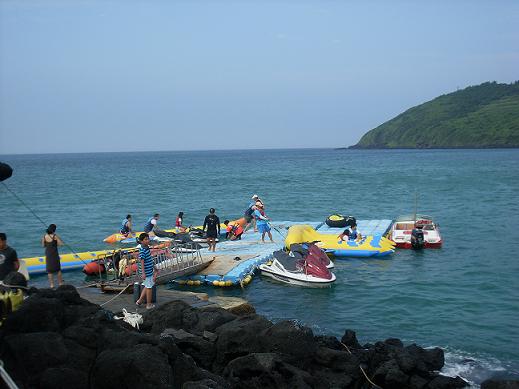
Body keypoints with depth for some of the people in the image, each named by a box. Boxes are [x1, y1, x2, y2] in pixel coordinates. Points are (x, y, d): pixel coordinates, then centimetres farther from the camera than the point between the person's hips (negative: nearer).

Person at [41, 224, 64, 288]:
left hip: (48, 255, 3)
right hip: (55, 254, -3)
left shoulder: (44, 236, -2)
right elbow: (61, 244, -14)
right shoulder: (55, 236, -13)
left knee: (49, 270, 8)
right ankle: (60, 283, 20)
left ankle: (52, 284, 9)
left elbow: (43, 245, 5)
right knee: (58, 269, 12)